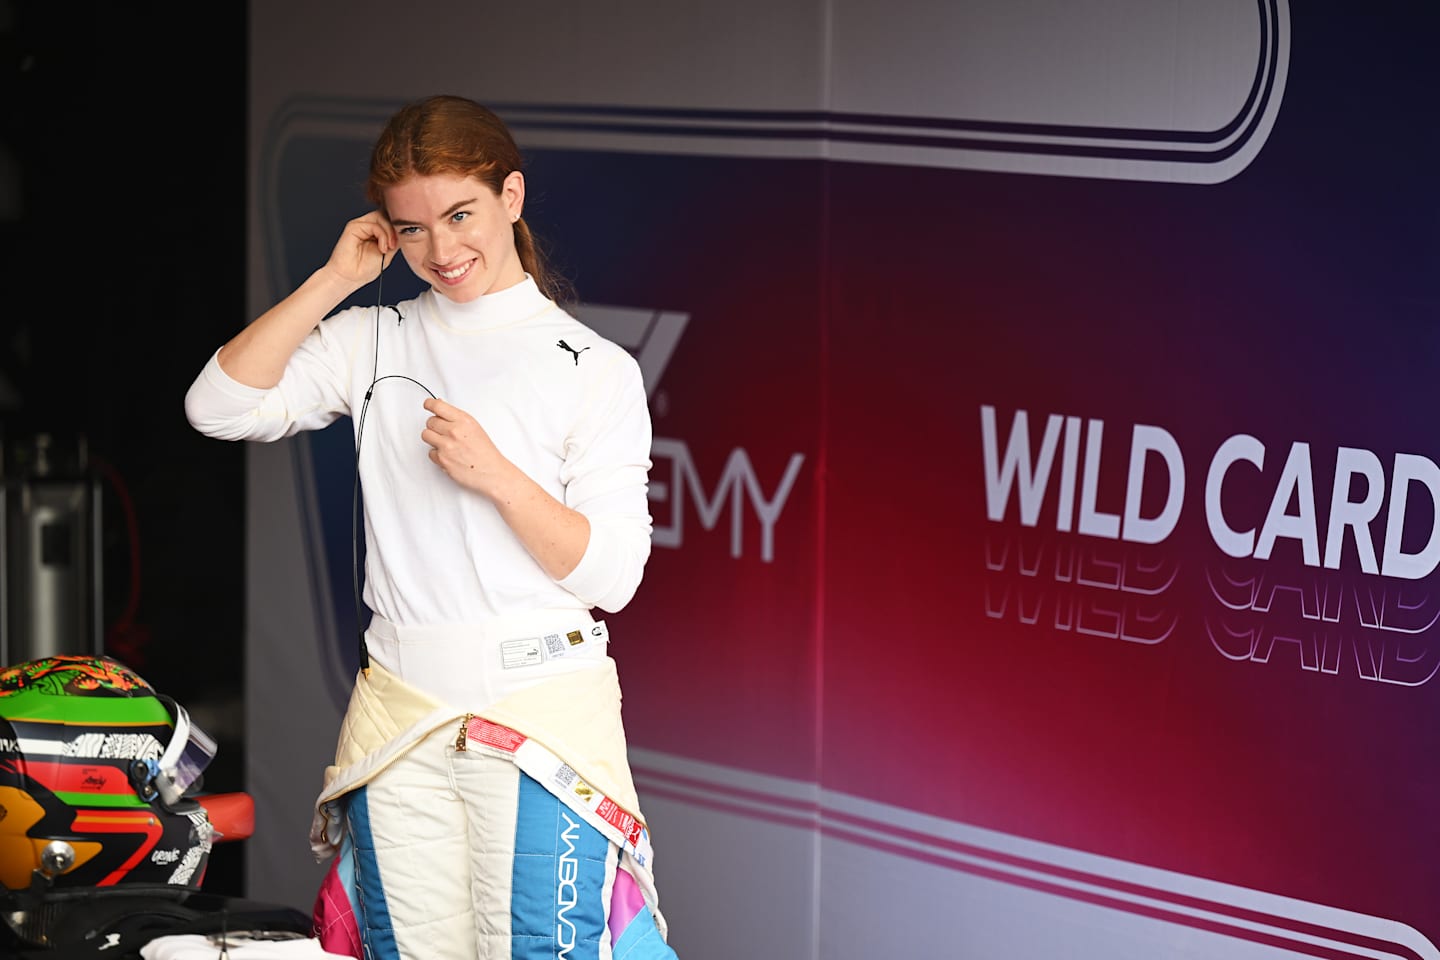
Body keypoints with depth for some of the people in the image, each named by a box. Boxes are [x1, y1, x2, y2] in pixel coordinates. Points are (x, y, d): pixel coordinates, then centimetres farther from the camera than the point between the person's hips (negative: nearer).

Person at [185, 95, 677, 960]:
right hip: (401, 716, 3)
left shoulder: (595, 368, 1)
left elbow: (611, 575, -3)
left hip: (542, 712, -3)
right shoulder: (373, 344, 11)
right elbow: (221, 407, -2)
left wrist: (495, 475, -16)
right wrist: (334, 281, -1)